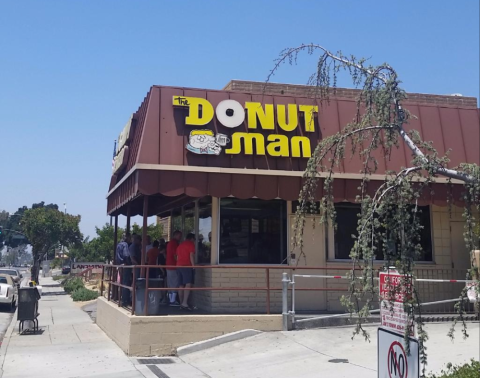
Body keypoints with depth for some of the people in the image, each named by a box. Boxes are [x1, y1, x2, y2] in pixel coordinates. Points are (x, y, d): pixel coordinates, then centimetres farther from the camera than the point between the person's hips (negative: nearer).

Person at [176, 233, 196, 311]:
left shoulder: (180, 245, 24)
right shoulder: (191, 244, 1)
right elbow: (191, 255, -9)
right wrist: (193, 265, -9)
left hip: (179, 266, 8)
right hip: (187, 266, -8)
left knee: (181, 285, 8)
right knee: (188, 284, -16)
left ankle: (181, 303, 8)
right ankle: (185, 303, -29)